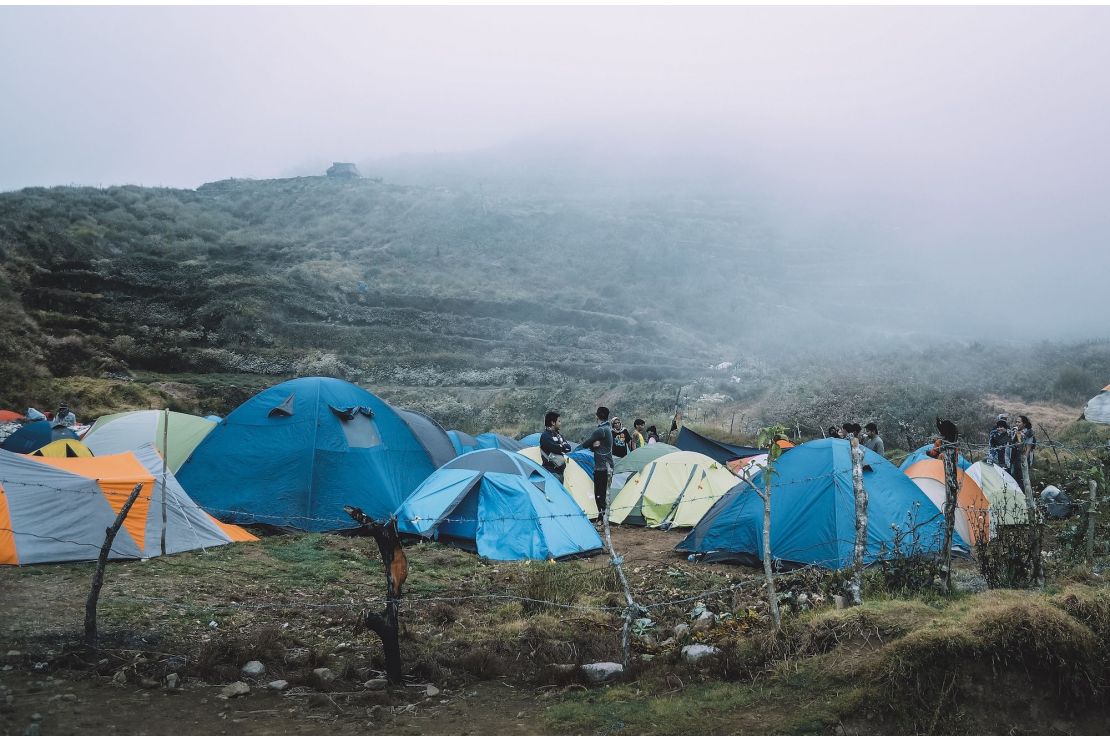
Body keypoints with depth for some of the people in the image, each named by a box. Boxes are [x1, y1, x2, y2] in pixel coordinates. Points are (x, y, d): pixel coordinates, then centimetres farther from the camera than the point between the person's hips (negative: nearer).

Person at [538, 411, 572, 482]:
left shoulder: (558, 434, 15)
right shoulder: (545, 436, -12)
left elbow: (568, 447, 7)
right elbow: (555, 448, -23)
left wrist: (560, 447, -10)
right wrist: (563, 446, -4)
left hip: (559, 470, 9)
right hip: (551, 471, -9)